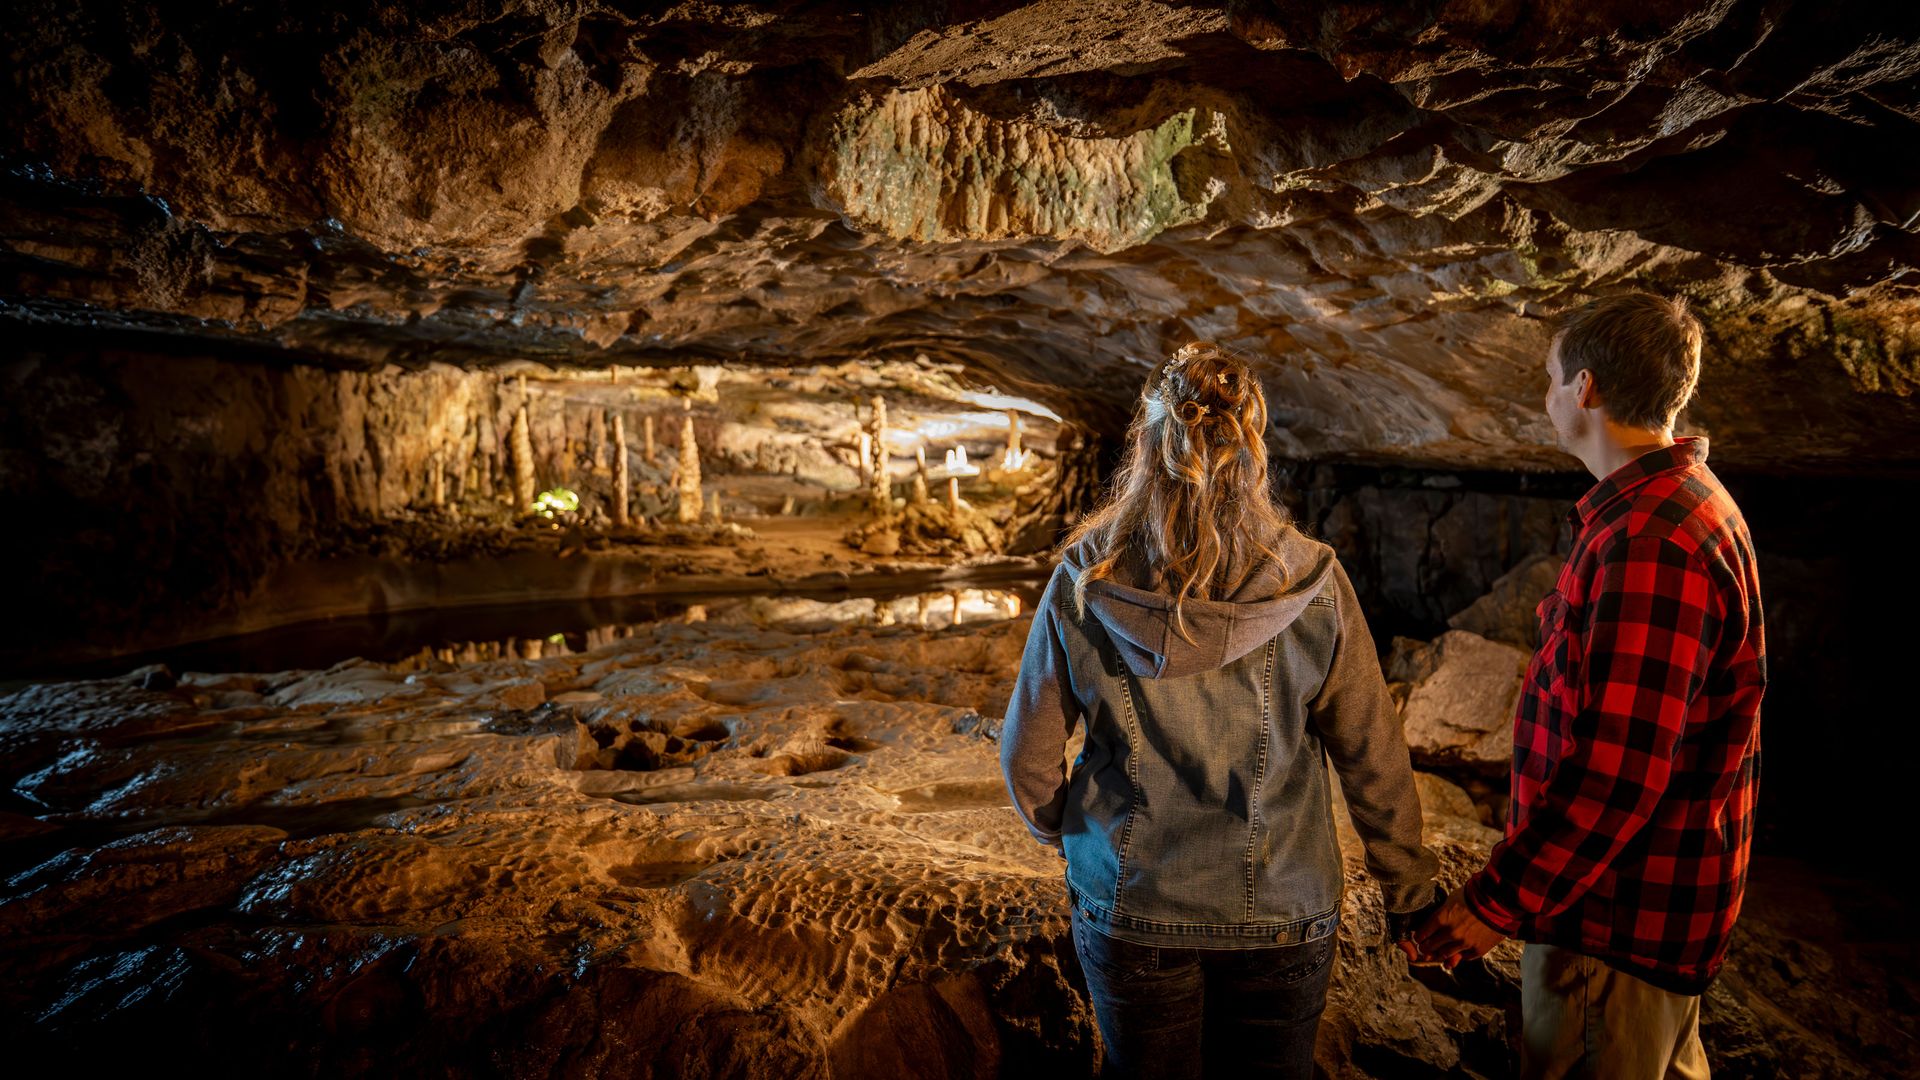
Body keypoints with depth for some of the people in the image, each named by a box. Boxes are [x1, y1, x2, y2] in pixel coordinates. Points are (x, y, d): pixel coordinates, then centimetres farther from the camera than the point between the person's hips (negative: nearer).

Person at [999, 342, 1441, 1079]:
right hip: (1280, 914, 0)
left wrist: (1060, 831, 13)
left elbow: (1028, 755, -7)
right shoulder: (1312, 588, -16)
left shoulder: (1083, 585, -15)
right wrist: (1408, 890, 8)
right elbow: (1373, 756, -8)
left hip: (1128, 911, 1)